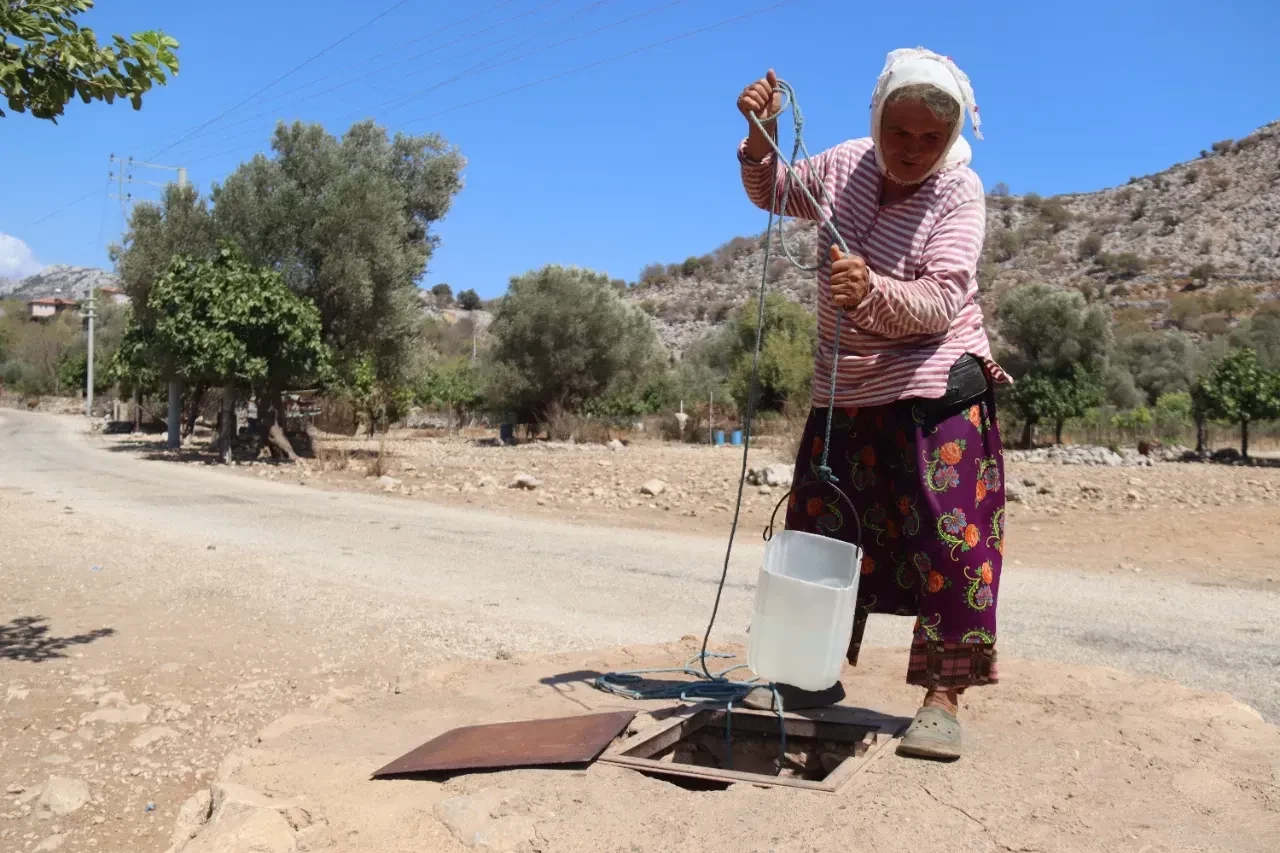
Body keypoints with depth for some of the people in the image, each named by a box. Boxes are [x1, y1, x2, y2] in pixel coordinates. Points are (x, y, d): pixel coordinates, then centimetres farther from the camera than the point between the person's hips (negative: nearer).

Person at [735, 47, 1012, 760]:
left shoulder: (958, 193, -12)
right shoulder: (846, 166, 2)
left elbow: (941, 301, -24)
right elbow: (773, 193, 20)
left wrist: (871, 291, -44)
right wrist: (762, 137, 0)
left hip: (937, 389, -5)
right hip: (845, 391, 5)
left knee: (948, 538, -12)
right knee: (818, 532, 8)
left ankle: (944, 696, 0)